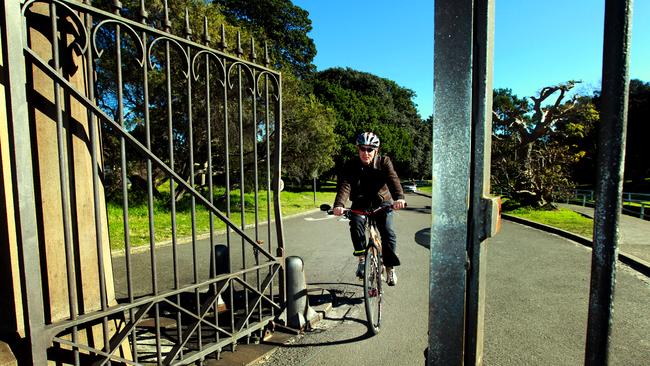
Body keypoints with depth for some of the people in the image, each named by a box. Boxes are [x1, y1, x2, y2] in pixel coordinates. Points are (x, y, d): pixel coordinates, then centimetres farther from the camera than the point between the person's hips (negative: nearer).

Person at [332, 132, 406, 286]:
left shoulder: (383, 162, -12)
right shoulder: (351, 166, -13)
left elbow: (393, 179, -28)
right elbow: (344, 186, -28)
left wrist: (399, 197, -49)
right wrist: (339, 205, -48)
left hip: (382, 202, 0)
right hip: (360, 203, 0)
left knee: (388, 233, -13)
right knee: (356, 223, -28)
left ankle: (390, 268, 6)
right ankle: (362, 259, -11)